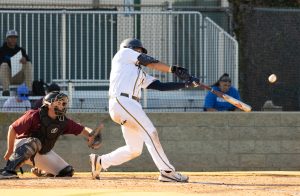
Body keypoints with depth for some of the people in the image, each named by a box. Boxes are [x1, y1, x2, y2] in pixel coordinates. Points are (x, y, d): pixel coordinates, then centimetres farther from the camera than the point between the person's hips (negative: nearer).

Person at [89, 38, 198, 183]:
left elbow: (160, 86, 20)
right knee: (150, 133, -15)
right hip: (122, 101, -9)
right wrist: (174, 70, 1)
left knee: (134, 150, 9)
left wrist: (185, 84, 11)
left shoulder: (141, 75, 30)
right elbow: (150, 62, 4)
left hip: (131, 105, 9)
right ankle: (167, 171, -18)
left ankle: (100, 161, 23)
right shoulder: (124, 53, 13)